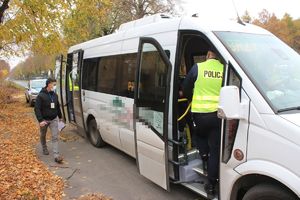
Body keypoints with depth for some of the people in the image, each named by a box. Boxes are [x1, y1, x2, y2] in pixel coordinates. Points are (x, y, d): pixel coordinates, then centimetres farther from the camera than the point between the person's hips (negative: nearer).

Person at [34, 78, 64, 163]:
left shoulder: (55, 95, 4)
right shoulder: (41, 96, -14)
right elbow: (37, 109, -18)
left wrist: (60, 116, 23)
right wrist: (40, 120, -26)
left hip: (54, 119, 3)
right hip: (44, 120, -3)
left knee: (55, 137, -7)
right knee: (43, 136, 18)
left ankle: (56, 155, -10)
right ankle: (44, 148, 45)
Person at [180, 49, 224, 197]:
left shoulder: (197, 68, -3)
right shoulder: (224, 69, -1)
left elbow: (184, 89, 6)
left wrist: (182, 93, 28)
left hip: (200, 113, 0)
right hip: (218, 114, 1)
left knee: (200, 134, 33)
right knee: (215, 149, 8)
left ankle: (204, 155, 13)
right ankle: (211, 185, 12)